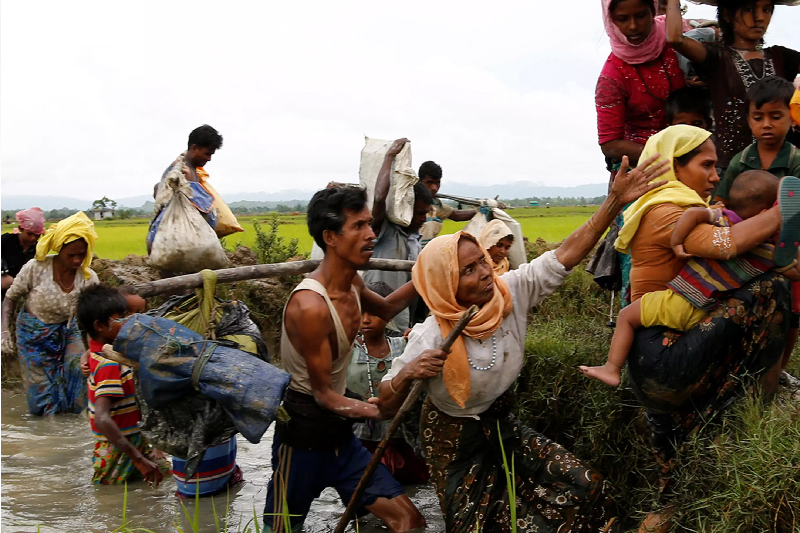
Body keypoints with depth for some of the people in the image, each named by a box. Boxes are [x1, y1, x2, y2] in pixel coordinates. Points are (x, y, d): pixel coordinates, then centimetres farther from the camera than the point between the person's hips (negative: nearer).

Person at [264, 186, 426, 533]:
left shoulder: (352, 283, 0)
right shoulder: (310, 306, -26)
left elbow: (385, 309, 24)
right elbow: (324, 395, -20)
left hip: (339, 431, 8)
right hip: (303, 433, -8)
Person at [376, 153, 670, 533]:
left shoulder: (510, 293, -14)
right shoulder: (430, 339, -26)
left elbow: (565, 256, -18)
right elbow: (386, 408, -20)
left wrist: (615, 201, -27)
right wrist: (405, 375, -42)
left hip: (501, 427, 6)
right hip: (457, 443, -5)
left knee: (585, 488, 1)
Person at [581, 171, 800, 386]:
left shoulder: (724, 219, -10)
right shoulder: (770, 252, 0)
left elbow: (693, 213, -27)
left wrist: (676, 242, -17)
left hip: (677, 304, -4)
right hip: (703, 315, 4)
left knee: (626, 317, 6)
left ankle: (612, 369, 2)